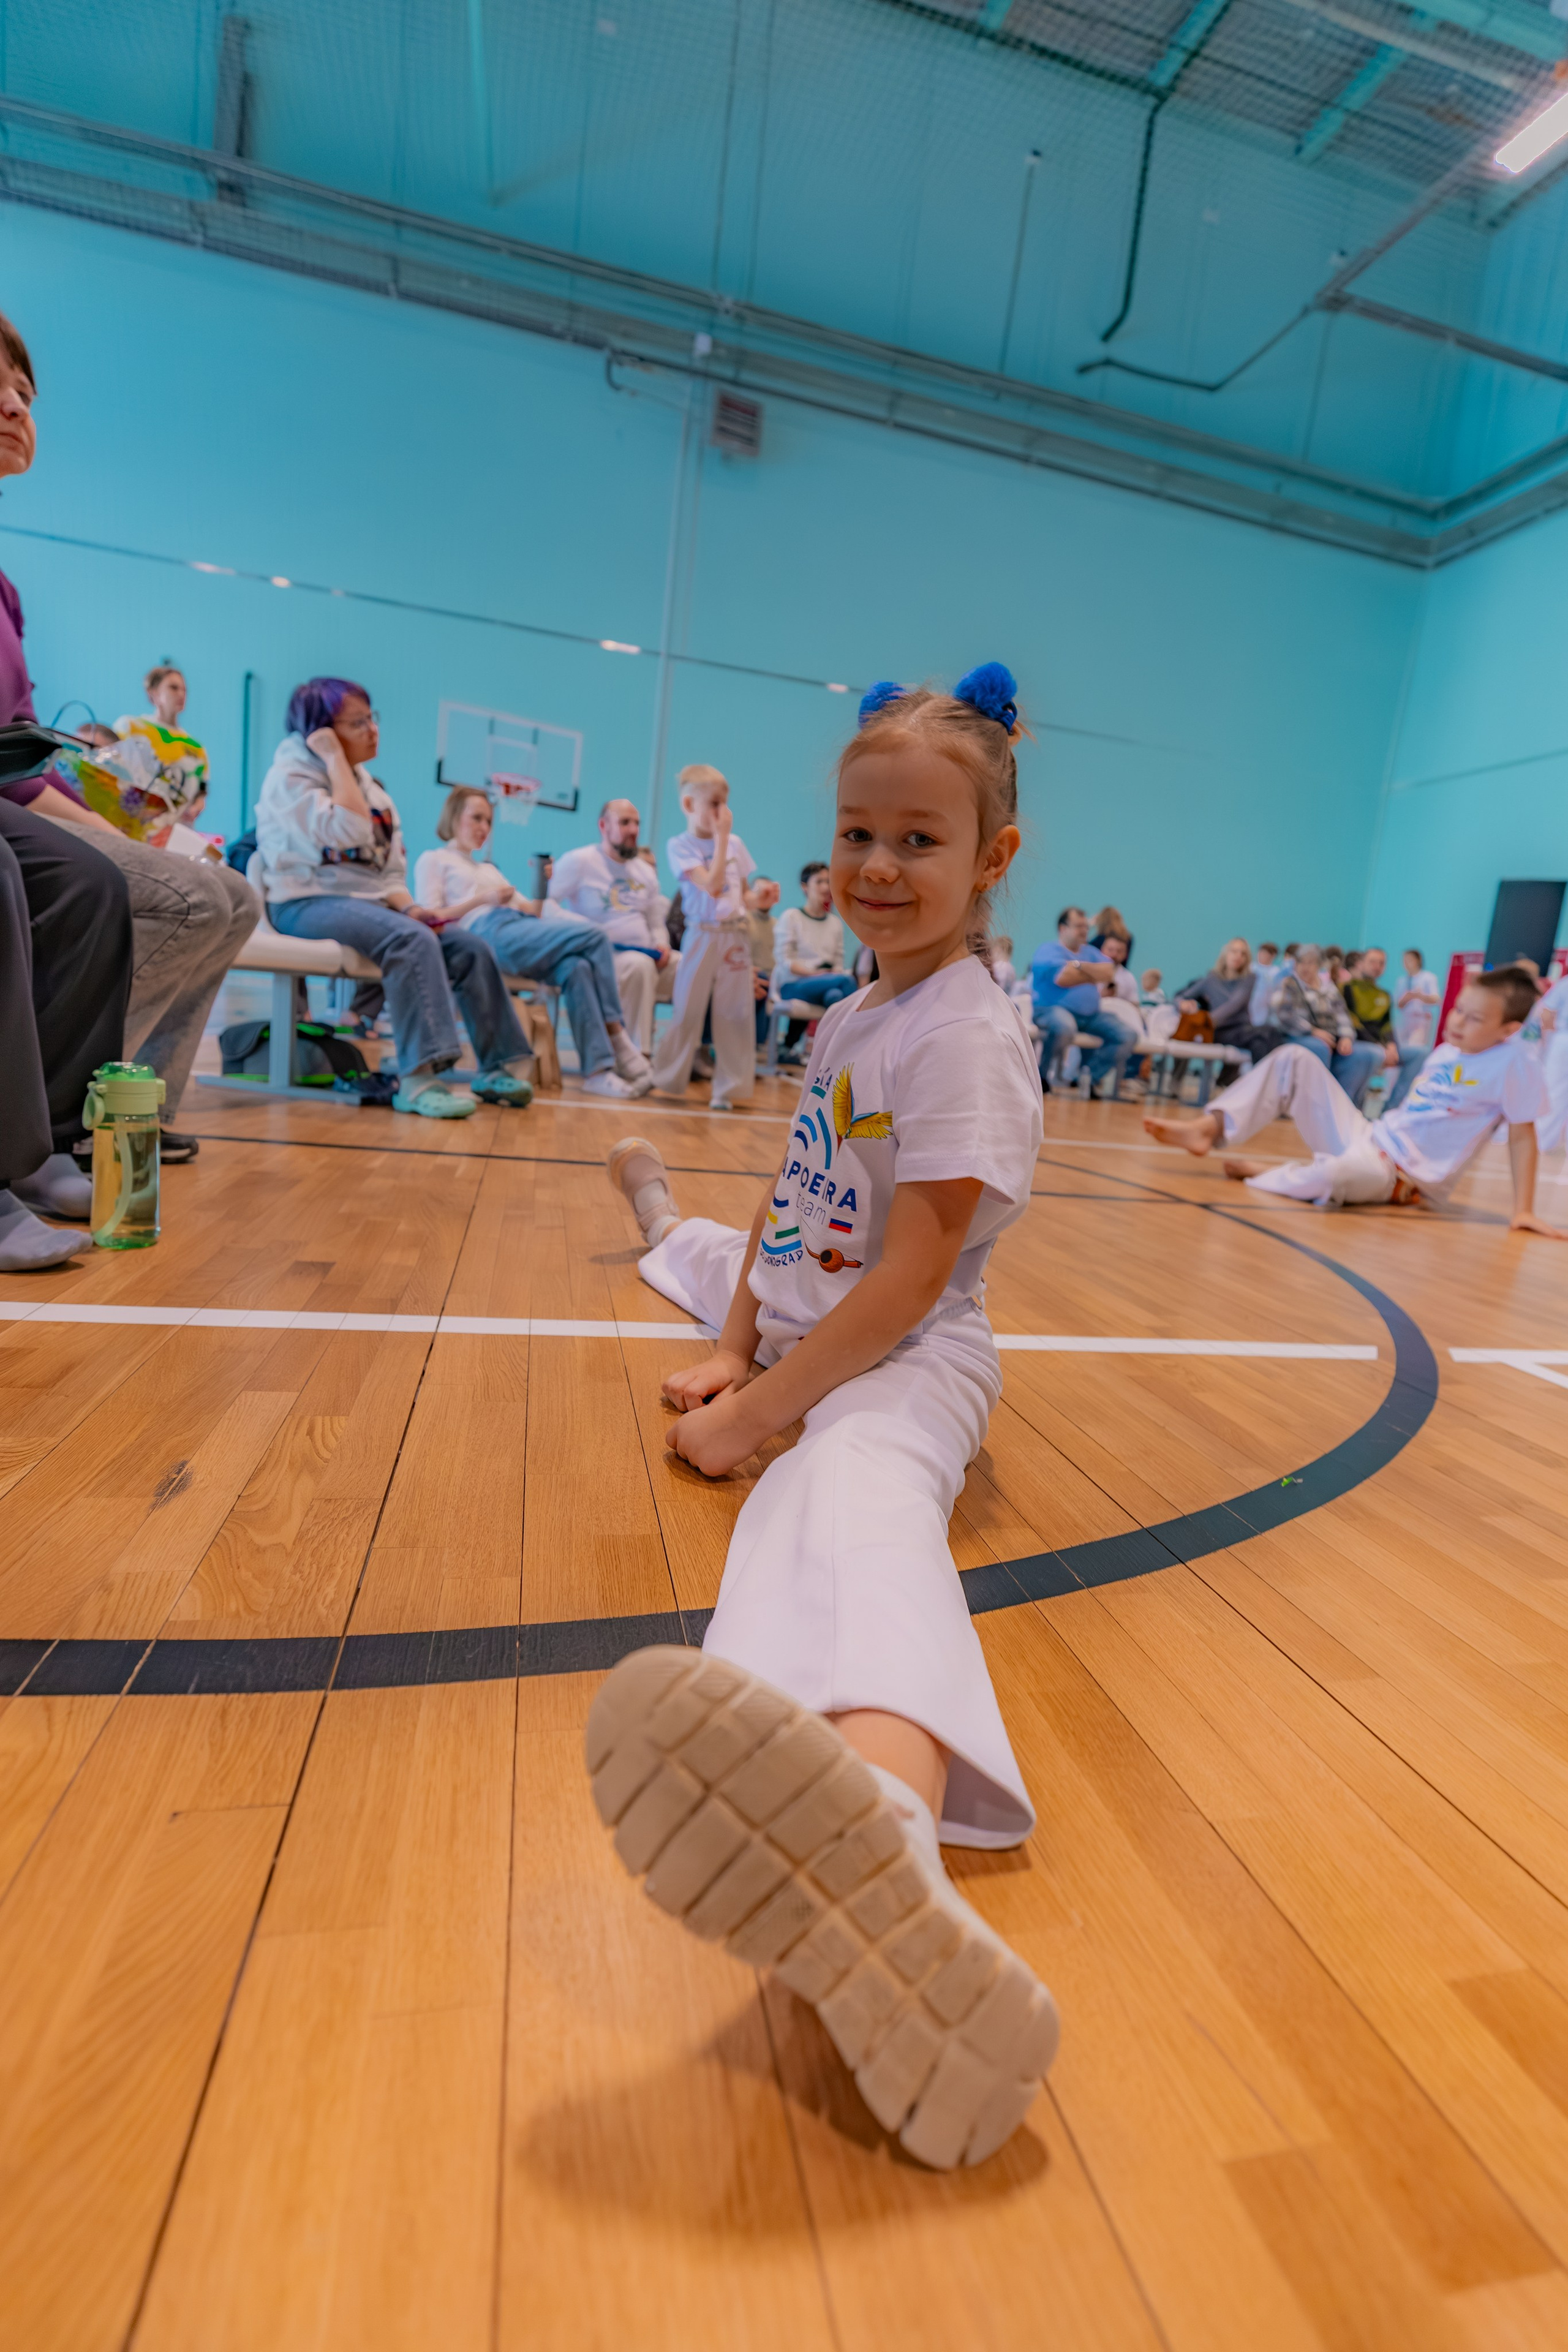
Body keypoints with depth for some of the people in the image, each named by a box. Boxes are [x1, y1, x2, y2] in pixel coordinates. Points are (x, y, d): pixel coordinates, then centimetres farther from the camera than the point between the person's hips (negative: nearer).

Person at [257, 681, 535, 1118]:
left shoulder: (371, 786, 18)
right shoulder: (291, 775, -4)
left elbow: (390, 869, 15)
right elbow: (348, 832, -22)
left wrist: (407, 905, -5)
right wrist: (335, 758, -14)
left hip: (370, 902, 7)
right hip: (308, 902, -7)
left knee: (470, 947, -11)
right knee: (413, 940, -34)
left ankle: (497, 1068, -7)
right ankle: (418, 1079, -40)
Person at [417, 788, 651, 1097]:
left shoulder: (490, 869, 38)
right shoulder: (434, 860, 19)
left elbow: (532, 913, 27)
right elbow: (431, 920, 2)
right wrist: (482, 899, -8)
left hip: (522, 929, 6)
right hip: (491, 933, -6)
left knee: (576, 967, -29)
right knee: (594, 935, -24)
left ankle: (598, 1070, -34)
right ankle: (616, 1036, -22)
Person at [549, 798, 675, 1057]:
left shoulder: (645, 870, 20)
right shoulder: (579, 861, 1)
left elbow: (656, 923, 26)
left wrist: (662, 945, 2)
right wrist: (583, 928, -21)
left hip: (646, 956, 7)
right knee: (640, 965, -39)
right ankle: (637, 1054, -33)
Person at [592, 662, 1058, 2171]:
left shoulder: (965, 1034, -17)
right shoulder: (849, 1020, 9)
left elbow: (910, 1279, -23)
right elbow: (794, 1205, 12)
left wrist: (761, 1411, -20)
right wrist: (735, 1350, 1)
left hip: (903, 1364, -9)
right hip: (806, 1327, 9)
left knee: (852, 1497, -41)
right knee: (727, 1254, 35)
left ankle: (885, 1820, -68)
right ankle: (675, 1236, 72)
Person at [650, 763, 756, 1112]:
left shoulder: (735, 843, 11)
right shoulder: (680, 846, -4)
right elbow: (712, 885, -17)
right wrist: (721, 837, -13)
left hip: (736, 935, 4)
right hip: (702, 935, -4)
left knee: (734, 1013, 3)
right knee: (688, 1010, 1)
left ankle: (729, 1087, 9)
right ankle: (667, 1079, 15)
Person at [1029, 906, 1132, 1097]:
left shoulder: (1090, 953, 22)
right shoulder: (1048, 950, 1)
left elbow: (1108, 971, 2)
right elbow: (1062, 978, -18)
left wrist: (1079, 965, -13)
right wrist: (1095, 974, -1)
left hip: (1091, 1014, 7)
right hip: (1053, 1009, -7)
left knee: (1125, 1038, -6)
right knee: (1064, 1028, -41)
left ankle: (1093, 1080, 0)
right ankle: (1042, 1075, -18)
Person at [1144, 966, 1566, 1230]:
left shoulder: (1514, 1060, -10)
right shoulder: (1444, 1052, 10)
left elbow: (1522, 1135, -10)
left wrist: (1524, 1210, -13)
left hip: (1400, 1176, -7)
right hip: (1367, 1138, 7)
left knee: (1350, 1171, -45)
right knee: (1295, 1059, 0)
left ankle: (1260, 1174, -16)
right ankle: (1208, 1129, -12)